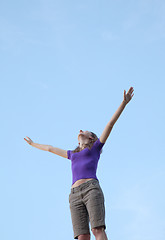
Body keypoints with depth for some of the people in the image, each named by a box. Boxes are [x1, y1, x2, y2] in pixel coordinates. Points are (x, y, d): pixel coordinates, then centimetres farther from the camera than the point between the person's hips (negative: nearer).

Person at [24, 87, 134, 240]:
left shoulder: (96, 147, 23)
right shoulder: (72, 154, 35)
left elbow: (110, 123, 16)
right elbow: (50, 148, 50)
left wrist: (124, 102, 11)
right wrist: (33, 144, 64)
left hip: (92, 189, -4)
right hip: (75, 195, 4)